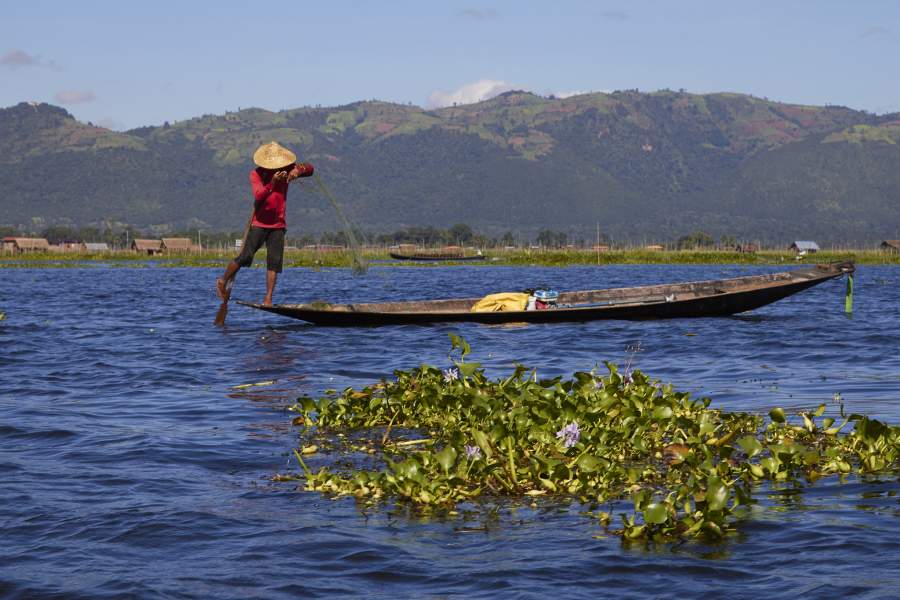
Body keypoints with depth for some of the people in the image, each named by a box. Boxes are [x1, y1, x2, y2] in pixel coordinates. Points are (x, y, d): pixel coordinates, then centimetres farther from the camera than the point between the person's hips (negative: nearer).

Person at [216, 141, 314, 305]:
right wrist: (272, 184, -41)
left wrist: (298, 170, -28)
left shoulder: (286, 170, 2)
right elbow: (258, 196, -25)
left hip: (278, 225, 3)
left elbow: (309, 168, -6)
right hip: (259, 223, -3)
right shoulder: (256, 174, -10)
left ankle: (268, 300, -3)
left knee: (274, 262, -4)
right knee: (245, 257, -9)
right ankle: (223, 282, 14)